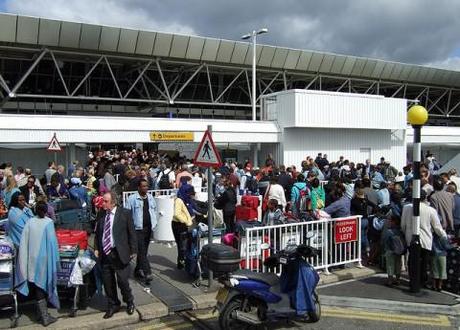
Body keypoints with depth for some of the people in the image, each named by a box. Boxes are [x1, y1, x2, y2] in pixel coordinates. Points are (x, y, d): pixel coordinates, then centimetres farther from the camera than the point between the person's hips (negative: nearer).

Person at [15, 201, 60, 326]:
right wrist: (55, 258, -2)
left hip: (32, 259, 3)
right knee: (43, 286, 7)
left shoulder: (30, 222, 0)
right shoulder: (48, 222, -9)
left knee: (37, 287, 11)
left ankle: (43, 315, 17)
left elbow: (24, 242, 0)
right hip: (44, 258, -3)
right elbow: (52, 241, -10)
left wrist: (25, 262, 7)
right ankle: (44, 316, 10)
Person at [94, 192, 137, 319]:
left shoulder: (125, 213, -6)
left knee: (122, 281, 0)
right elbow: (97, 233, 16)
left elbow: (132, 233, -3)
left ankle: (129, 302, 27)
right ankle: (113, 305, 31)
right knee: (107, 282, 11)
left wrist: (133, 251, -5)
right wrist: (96, 248, 6)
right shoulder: (101, 214, 6)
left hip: (119, 254, -4)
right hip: (104, 254, 4)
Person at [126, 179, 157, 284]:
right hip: (138, 228, -6)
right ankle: (147, 273, -12)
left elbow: (154, 210, 20)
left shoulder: (150, 198, 11)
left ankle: (138, 270, 26)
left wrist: (154, 223, 13)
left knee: (143, 251, 13)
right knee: (142, 251, -9)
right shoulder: (132, 199, -7)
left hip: (148, 228, 6)